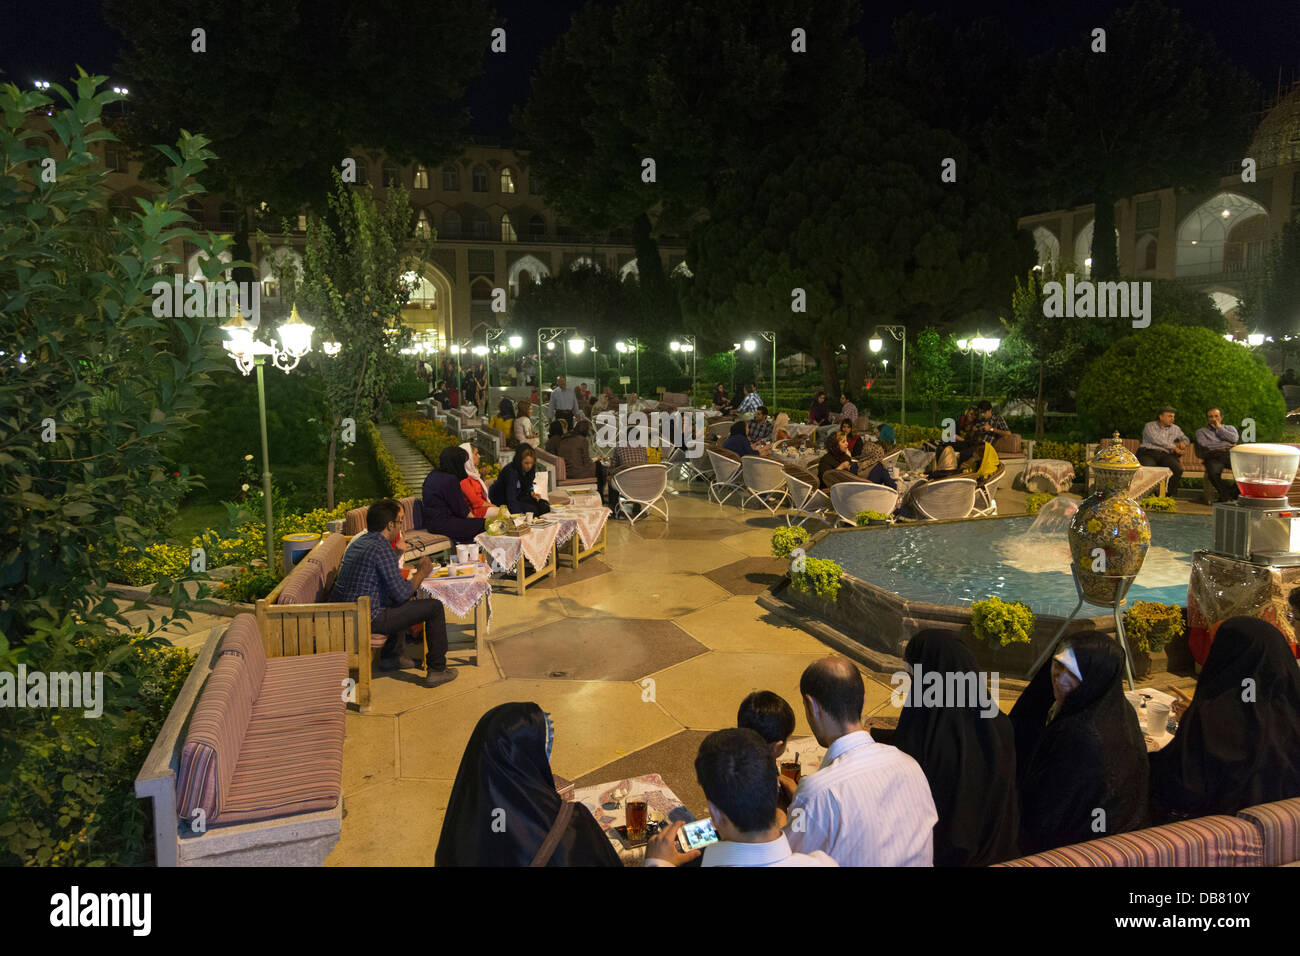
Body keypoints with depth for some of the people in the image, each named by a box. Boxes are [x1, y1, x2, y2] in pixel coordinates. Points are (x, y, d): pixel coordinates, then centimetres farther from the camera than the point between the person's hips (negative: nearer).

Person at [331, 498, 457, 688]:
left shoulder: (356, 543, 12)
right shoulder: (382, 548, -18)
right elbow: (402, 593, -17)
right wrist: (421, 573, 0)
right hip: (366, 621, -10)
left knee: (405, 603, 32)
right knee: (434, 607, -2)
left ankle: (390, 657, 37)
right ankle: (437, 670, 5)